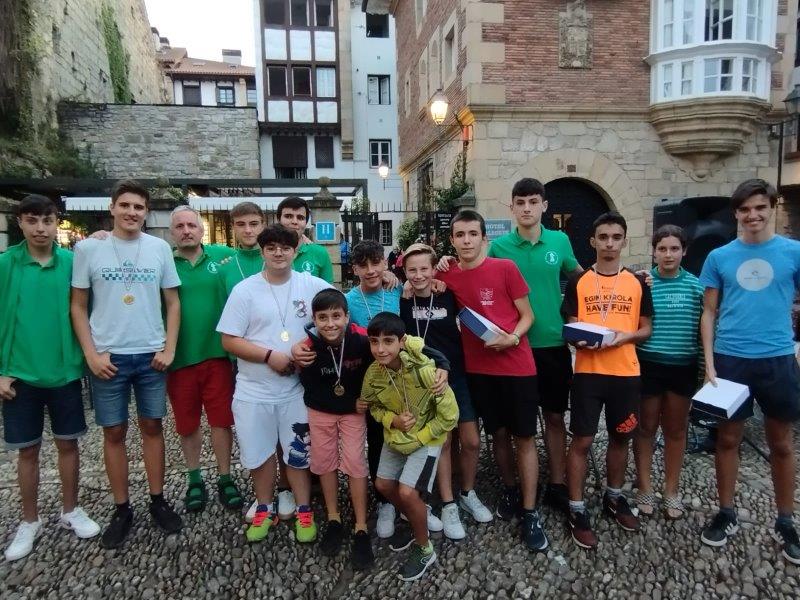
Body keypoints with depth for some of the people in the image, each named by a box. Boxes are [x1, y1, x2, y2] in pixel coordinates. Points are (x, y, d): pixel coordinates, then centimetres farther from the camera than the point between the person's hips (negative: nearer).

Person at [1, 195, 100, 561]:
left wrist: (86, 358, -1)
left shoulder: (72, 262, -3)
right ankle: (30, 521, 29)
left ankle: (70, 511, 31)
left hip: (65, 372, 1)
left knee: (68, 444, 12)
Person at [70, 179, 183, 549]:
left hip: (151, 356, 1)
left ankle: (157, 500, 26)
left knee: (152, 426, 12)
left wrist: (169, 349, -3)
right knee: (114, 432, 9)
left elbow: (173, 303, 4)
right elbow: (77, 306, 1)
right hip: (108, 358, -1)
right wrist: (91, 355, -7)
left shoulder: (159, 248, 0)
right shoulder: (88, 249, -3)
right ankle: (122, 509, 23)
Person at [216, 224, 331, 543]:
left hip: (296, 389, 0)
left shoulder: (313, 286, -4)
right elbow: (229, 341, -8)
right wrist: (270, 356, -18)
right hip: (253, 392, 0)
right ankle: (265, 510, 36)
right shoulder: (245, 290, -6)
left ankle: (304, 512, 31)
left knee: (299, 453, 12)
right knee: (259, 454, 14)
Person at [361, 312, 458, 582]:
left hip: (426, 437, -6)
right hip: (395, 436, 6)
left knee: (407, 491, -15)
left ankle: (425, 549, 12)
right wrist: (393, 420, -15)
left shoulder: (425, 370, -31)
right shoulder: (373, 372, -16)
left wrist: (416, 439, -17)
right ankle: (418, 526, 37)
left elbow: (449, 415, -22)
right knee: (383, 485, 11)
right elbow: (373, 406, 4)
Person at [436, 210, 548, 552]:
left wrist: (511, 338, -22)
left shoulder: (505, 268, -9)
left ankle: (530, 514, 14)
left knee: (524, 437, 4)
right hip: (478, 368, 3)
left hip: (517, 365, -3)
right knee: (498, 434, 17)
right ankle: (509, 490, 38)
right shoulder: (447, 276, 0)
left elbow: (527, 315, -4)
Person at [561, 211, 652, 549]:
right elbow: (569, 328, 4)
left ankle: (614, 497, 36)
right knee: (581, 441, 0)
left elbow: (646, 329, 8)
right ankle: (576, 510, 12)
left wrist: (624, 336, -12)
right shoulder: (578, 282, 1)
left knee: (620, 437, 16)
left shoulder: (637, 283, 5)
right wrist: (581, 341, -18)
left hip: (626, 373, 2)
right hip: (587, 372, -2)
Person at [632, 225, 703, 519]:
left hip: (683, 367, 2)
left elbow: (705, 326, 5)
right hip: (648, 365, -1)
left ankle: (671, 491, 29)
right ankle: (645, 488, 25)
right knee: (646, 428, 9)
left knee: (676, 430, 13)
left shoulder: (695, 285, 0)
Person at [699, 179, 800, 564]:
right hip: (730, 360, 1)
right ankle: (726, 514, 26)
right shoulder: (719, 257, 3)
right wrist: (709, 363, -2)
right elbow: (709, 313, 5)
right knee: (728, 438, 10)